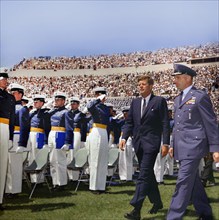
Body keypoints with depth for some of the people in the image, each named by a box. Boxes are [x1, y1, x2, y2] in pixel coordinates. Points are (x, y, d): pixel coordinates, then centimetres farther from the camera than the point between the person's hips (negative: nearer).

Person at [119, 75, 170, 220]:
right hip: (138, 143, 6)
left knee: (144, 175, -10)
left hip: (151, 143, -6)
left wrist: (166, 143, -12)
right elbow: (129, 122, 11)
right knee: (148, 175, 16)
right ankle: (157, 202, 32)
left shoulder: (160, 101, -4)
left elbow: (165, 124, -6)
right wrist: (124, 138, -3)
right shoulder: (135, 102, 12)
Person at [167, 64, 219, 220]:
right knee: (193, 181, 15)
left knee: (184, 182, -8)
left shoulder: (200, 96, -8)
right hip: (182, 147, 8)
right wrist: (173, 145, 19)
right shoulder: (178, 99, 16)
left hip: (193, 146, -8)